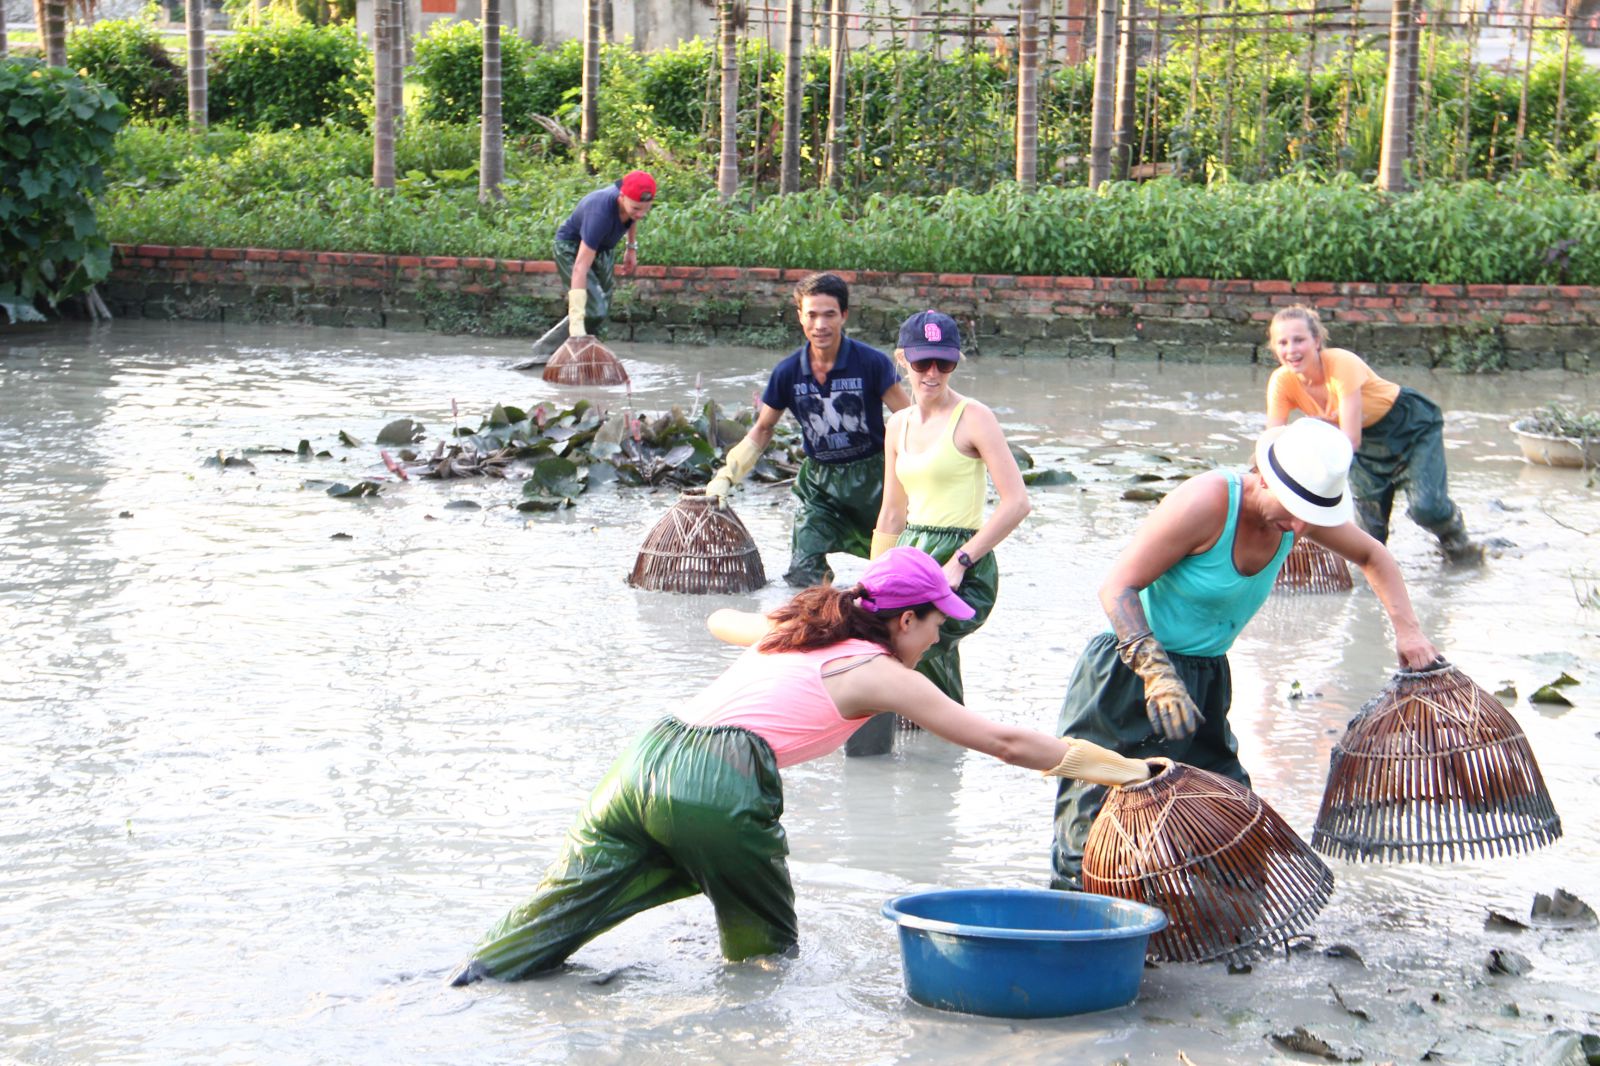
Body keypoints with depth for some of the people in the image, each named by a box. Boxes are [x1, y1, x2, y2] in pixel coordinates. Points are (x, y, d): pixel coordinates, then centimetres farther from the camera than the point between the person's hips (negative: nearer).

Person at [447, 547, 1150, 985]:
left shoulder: (788, 631, 29)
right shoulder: (880, 673, 10)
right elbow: (1004, 743, 9)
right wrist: (1117, 769, 17)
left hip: (649, 753, 7)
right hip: (718, 788, -6)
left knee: (547, 925, 3)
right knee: (764, 956, 15)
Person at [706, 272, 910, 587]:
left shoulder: (871, 363, -13)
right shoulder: (788, 373, -3)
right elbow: (762, 430, 12)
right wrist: (726, 476, 6)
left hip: (872, 476, -3)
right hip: (819, 482, 3)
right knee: (803, 575, -5)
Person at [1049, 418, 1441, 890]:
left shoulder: (1299, 510, -4)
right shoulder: (1206, 502, -25)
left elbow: (1372, 556, 17)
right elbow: (1116, 587, -24)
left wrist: (1406, 628, 4)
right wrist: (1156, 673, -35)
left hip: (1206, 680, 7)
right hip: (1131, 676, -7)